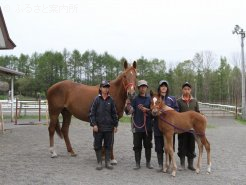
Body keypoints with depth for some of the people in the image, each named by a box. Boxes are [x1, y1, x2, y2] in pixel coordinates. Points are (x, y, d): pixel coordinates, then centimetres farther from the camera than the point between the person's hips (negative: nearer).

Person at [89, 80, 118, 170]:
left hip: (109, 127, 2)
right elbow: (92, 113, -4)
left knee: (108, 145, 9)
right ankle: (99, 163, 15)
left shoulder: (111, 100, 3)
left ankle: (107, 162, 19)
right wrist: (94, 124, -12)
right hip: (98, 126, -2)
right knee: (98, 145, 5)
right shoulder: (97, 99, -3)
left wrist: (115, 125, 4)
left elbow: (114, 114, 8)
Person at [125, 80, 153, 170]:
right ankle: (137, 163, 13)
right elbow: (129, 112, -4)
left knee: (148, 145, 10)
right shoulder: (135, 99, 1)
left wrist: (147, 110, -16)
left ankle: (148, 162, 22)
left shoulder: (150, 99, 5)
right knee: (137, 146, 4)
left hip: (148, 127, 1)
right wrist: (128, 109, -27)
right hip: (137, 127, -1)